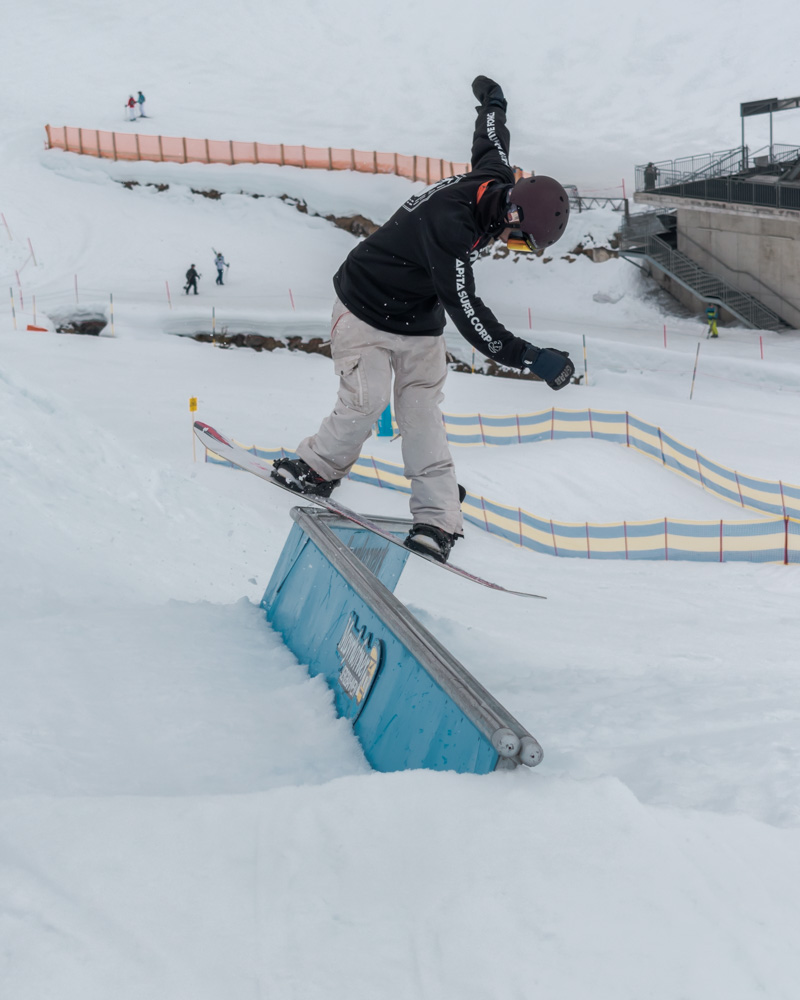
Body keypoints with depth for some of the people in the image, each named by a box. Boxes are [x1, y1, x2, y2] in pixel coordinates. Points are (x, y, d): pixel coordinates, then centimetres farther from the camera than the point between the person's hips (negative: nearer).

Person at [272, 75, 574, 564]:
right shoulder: (448, 226, -37)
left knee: (422, 413, 0)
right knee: (365, 402, -12)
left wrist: (491, 99, 37)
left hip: (420, 324, 7)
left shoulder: (496, 184, -11)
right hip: (367, 311, -7)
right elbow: (466, 311, -41)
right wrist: (528, 357, -46)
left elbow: (491, 145, 13)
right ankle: (320, 467, 15)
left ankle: (438, 518, -5)